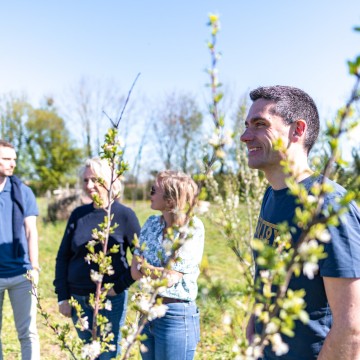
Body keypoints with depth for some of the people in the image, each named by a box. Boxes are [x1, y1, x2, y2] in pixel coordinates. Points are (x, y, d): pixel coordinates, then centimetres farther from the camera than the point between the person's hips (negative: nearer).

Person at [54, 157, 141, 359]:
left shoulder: (124, 215, -7)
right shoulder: (79, 214, 4)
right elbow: (63, 257, 6)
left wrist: (120, 286, -11)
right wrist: (62, 297, 2)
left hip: (111, 300, -4)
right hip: (78, 299, 4)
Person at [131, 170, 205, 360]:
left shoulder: (192, 229, -15)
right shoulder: (151, 223, 4)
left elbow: (170, 278, -19)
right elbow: (135, 270, 1)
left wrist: (144, 267, -5)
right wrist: (159, 273, -15)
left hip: (175, 315, -6)